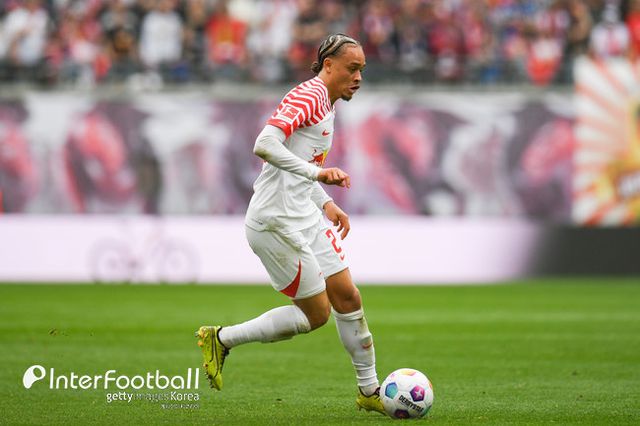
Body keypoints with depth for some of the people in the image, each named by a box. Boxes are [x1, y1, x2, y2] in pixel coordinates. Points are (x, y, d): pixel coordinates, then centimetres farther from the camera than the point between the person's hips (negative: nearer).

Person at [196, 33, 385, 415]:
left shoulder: (326, 105, 17)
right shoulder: (307, 96, -15)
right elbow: (265, 145, -28)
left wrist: (327, 204, 18)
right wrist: (317, 173, -34)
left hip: (303, 217, 10)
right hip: (276, 222, -10)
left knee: (347, 298, 7)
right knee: (317, 314, -4)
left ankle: (370, 391, 18)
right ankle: (222, 340, 9)